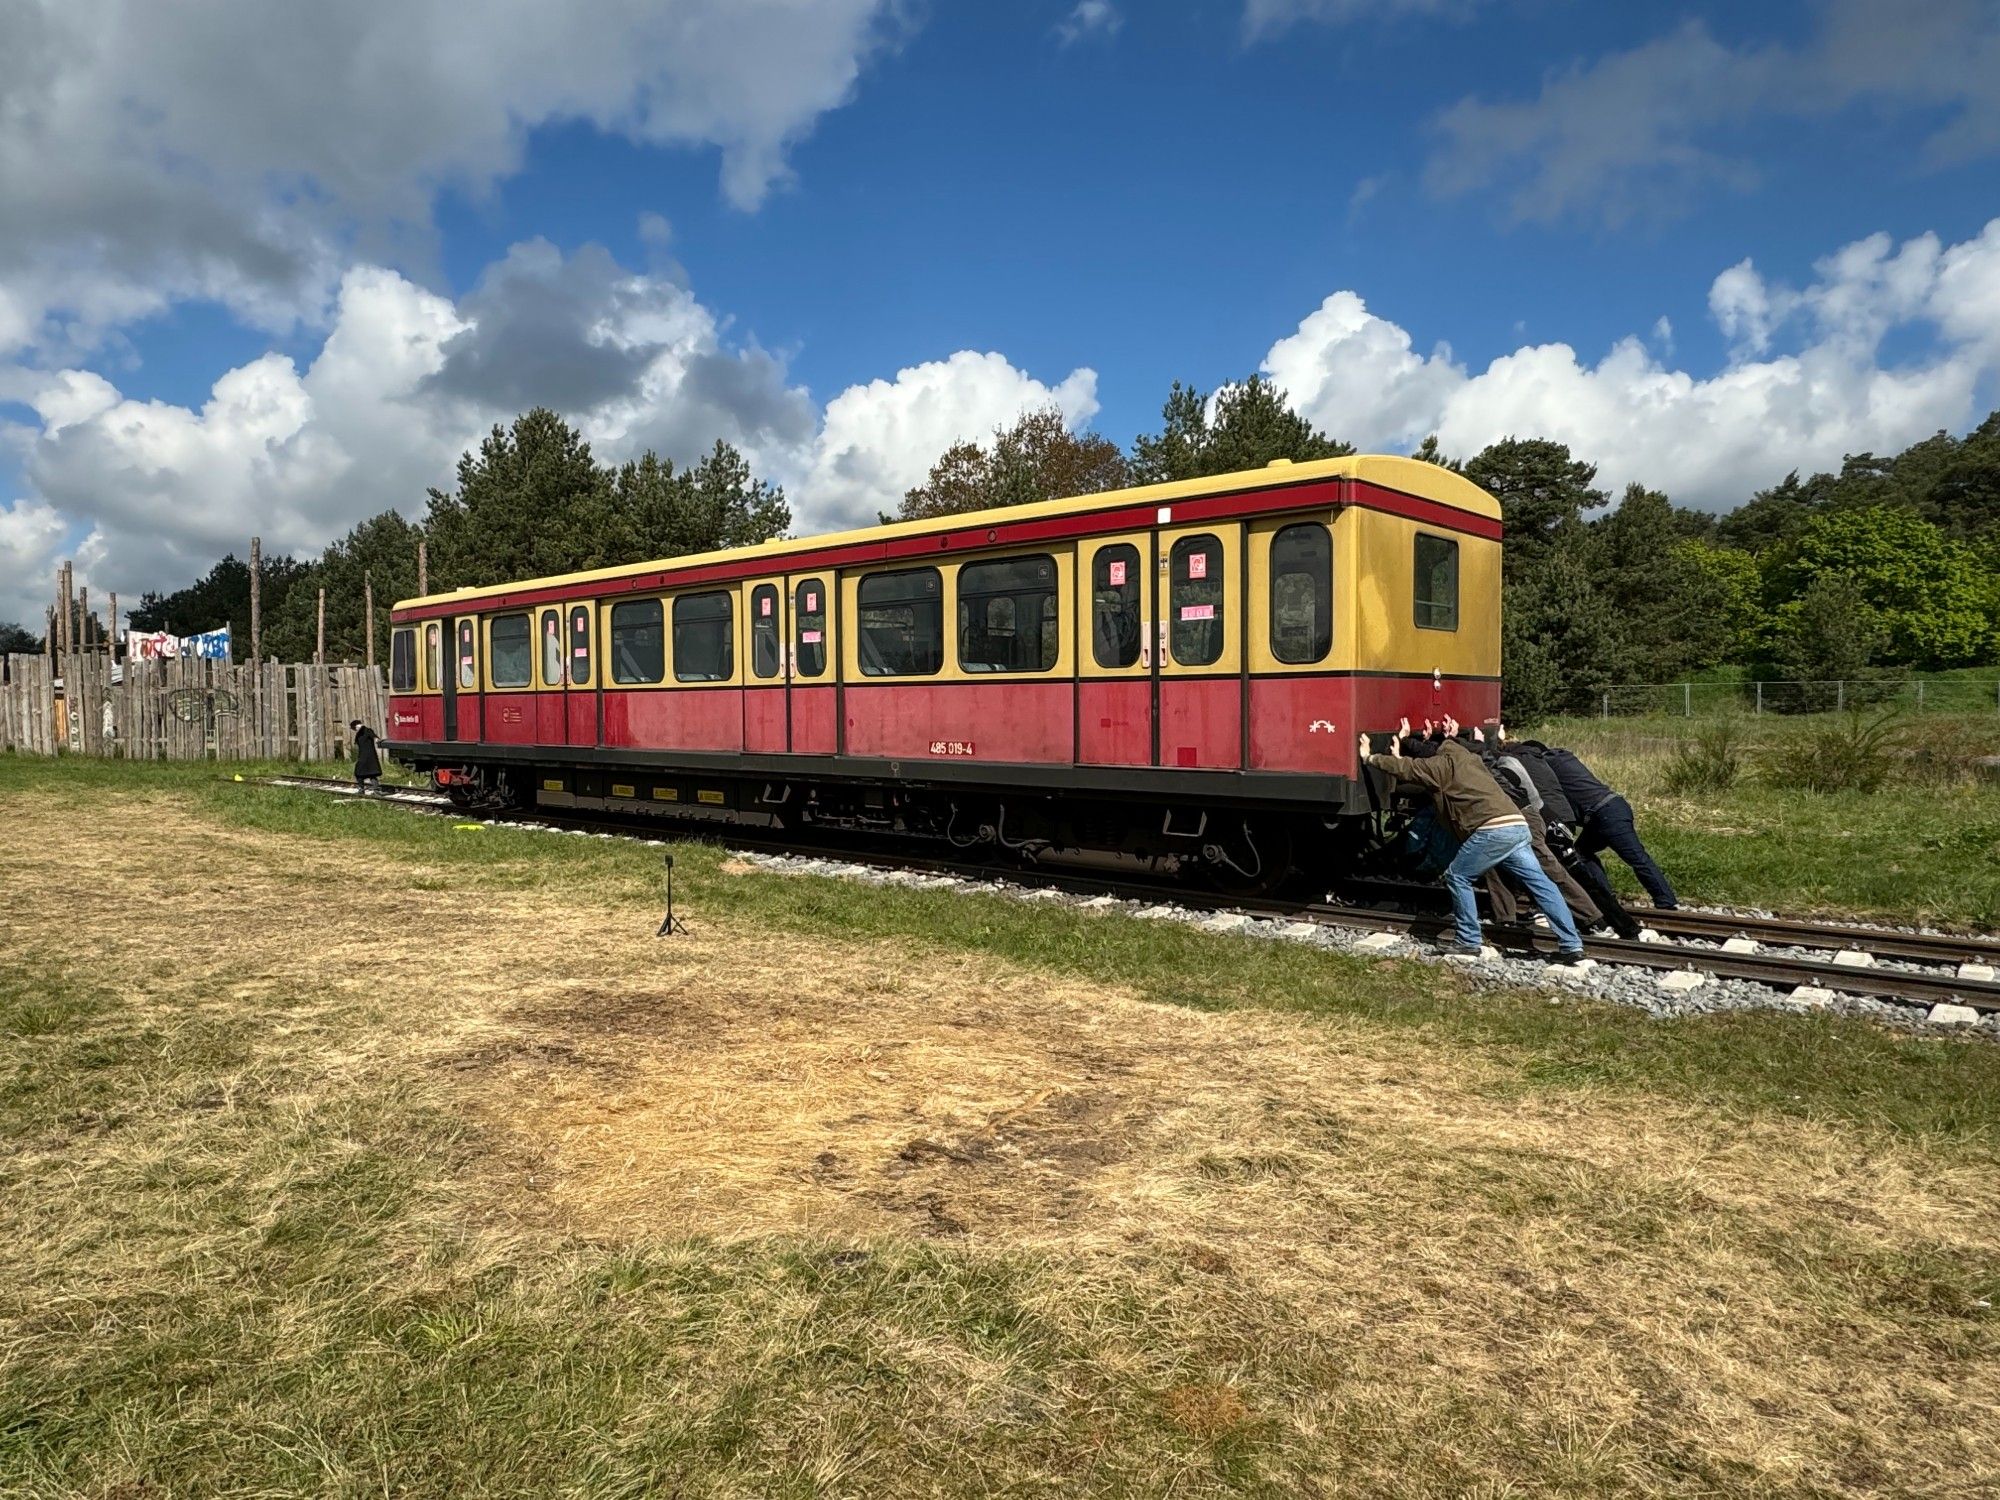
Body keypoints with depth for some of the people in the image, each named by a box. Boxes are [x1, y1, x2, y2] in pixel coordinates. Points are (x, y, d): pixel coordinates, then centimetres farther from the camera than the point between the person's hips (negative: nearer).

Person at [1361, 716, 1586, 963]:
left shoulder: (1442, 763, 6)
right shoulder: (1467, 758, 31)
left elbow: (1404, 768, 6)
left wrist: (1369, 757, 17)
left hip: (1493, 830, -8)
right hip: (1518, 825, 8)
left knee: (1457, 877, 6)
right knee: (1539, 882, 6)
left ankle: (1468, 941, 9)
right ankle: (1571, 944, 3)